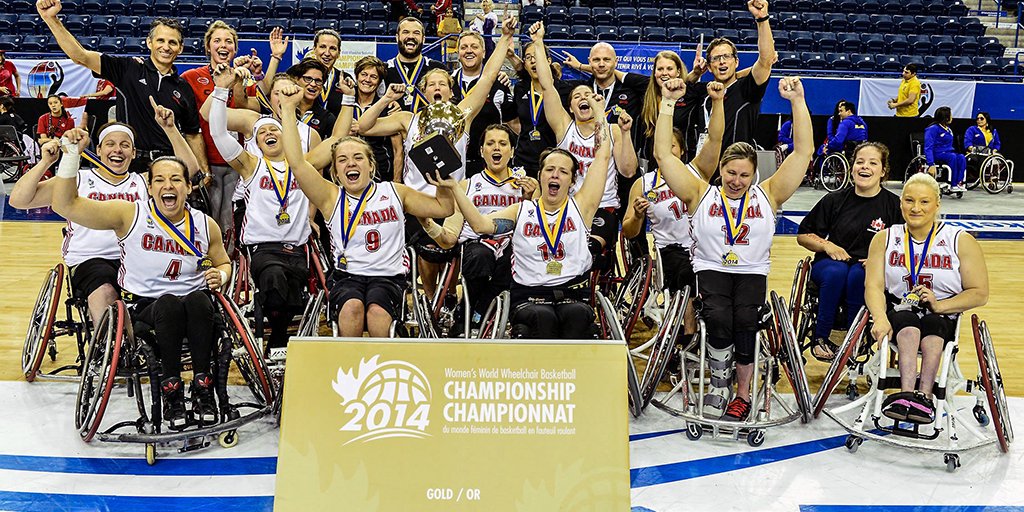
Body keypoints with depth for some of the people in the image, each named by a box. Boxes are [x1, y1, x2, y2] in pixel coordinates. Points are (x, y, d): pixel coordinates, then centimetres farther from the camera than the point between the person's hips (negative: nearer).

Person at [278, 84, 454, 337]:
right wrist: (288, 108, -8)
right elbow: (296, 162, -7)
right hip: (346, 276, 0)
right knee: (352, 307, -33)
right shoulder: (331, 197, 6)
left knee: (377, 311, -32)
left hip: (388, 276, 0)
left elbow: (444, 208, 18)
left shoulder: (394, 192, 12)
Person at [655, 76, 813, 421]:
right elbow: (663, 154, 2)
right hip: (710, 269, 0)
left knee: (745, 319, -29)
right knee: (719, 316, -31)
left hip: (753, 272, 1)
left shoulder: (767, 195, 9)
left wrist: (797, 101, -1)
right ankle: (719, 384, -9)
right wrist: (668, 103, -1)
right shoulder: (701, 195, 7)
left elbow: (804, 152, 4)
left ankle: (743, 393, -11)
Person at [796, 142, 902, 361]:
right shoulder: (835, 200, 6)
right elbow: (803, 235, 12)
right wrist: (827, 245, -5)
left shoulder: (894, 205, 2)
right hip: (830, 262, 1)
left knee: (858, 275, -36)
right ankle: (820, 338, -23)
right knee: (836, 272, -34)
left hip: (870, 271, -1)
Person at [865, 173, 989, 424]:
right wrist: (880, 318, -23)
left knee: (932, 325, -35)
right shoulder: (884, 239, 8)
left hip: (943, 318, 0)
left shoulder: (961, 241, 3)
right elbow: (874, 286, -3)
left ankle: (923, 394, -52)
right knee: (909, 325, -34)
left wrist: (940, 306, -16)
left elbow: (980, 293, 0)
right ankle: (916, 396, -53)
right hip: (898, 312, 1)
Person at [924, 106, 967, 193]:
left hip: (948, 152, 7)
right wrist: (931, 164, -26)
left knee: (962, 157, -25)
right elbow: (928, 148, -15)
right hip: (937, 154, -6)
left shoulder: (948, 129, 17)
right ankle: (953, 185, -33)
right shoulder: (933, 129, -8)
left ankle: (959, 183, -35)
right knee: (953, 157, -34)